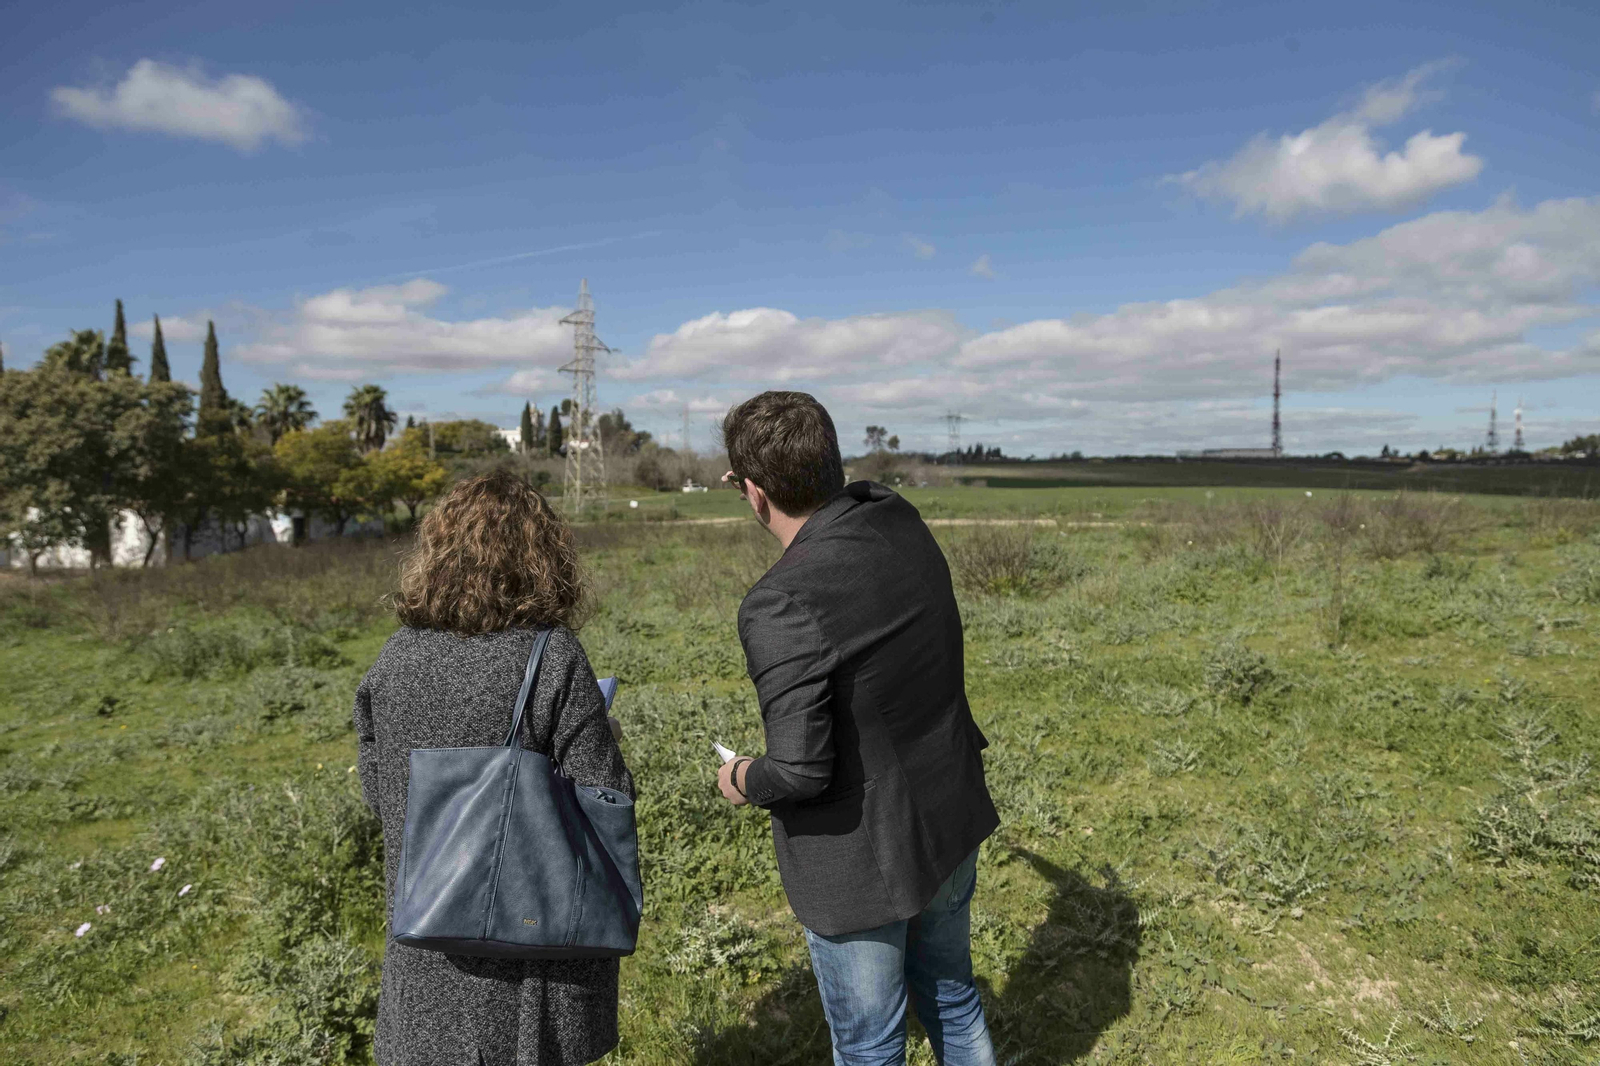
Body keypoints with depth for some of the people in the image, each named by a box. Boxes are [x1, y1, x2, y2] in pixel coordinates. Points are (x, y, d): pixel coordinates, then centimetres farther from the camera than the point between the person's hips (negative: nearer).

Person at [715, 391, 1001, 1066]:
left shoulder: (780, 605, -30)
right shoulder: (902, 522, -9)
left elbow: (801, 770, -29)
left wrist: (743, 781, -8)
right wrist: (808, 475, 31)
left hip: (859, 864, -7)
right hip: (950, 824, 7)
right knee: (952, 1002, 30)